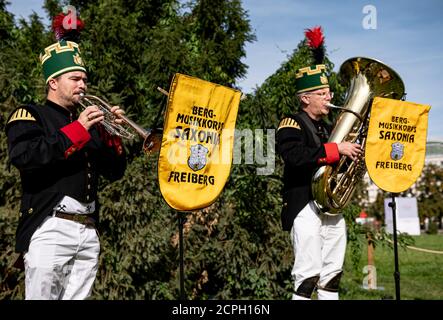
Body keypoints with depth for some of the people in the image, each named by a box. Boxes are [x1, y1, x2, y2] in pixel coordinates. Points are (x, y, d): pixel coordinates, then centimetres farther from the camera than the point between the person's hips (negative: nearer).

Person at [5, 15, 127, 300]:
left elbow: (115, 172, 18)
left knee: (78, 296, 6)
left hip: (88, 232, 6)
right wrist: (77, 128, -14)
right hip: (50, 228, -5)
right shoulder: (30, 115, 5)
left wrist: (113, 134, 1)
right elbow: (23, 156, -16)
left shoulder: (89, 122, 21)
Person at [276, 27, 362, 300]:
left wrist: (352, 153, 5)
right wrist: (336, 149, -24)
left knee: (332, 274, 10)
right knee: (308, 275, -8)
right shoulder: (292, 125, -5)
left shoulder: (329, 128, 20)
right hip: (306, 208, -8)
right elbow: (295, 156, -24)